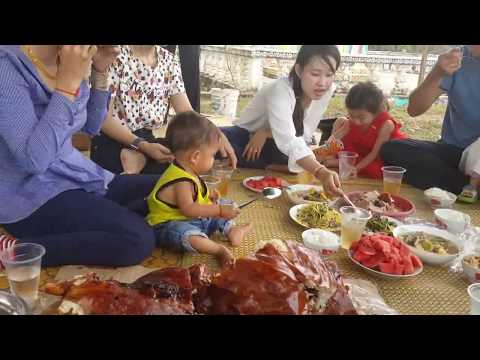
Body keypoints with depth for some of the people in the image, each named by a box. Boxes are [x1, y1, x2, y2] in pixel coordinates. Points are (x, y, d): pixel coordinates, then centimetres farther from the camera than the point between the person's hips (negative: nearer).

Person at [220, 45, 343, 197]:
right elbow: (288, 142, -47)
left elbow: (304, 135, -13)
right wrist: (320, 172, -62)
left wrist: (266, 133, -26)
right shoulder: (281, 90, -33)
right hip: (246, 137, -4)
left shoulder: (327, 90, -15)